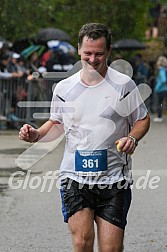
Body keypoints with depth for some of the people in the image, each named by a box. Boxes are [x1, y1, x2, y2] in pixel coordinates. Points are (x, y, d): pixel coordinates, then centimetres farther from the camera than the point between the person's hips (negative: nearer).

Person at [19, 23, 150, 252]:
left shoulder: (124, 85, -1)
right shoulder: (64, 88, 6)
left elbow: (142, 120, 9)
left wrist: (132, 138, -12)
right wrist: (37, 135, 0)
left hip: (113, 180, -1)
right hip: (74, 178, 1)